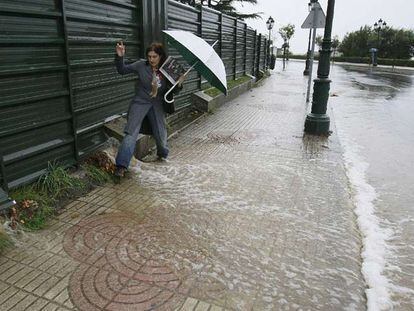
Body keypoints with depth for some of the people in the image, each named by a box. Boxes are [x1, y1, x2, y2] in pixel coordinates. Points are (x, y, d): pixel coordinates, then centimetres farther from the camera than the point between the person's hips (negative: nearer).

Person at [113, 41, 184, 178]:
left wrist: (179, 84, -17)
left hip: (157, 105, 2)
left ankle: (163, 154, 41)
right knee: (131, 132, -13)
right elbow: (122, 70, -5)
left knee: (160, 133, 8)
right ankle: (121, 165, -13)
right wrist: (120, 56, -22)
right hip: (140, 102, -2)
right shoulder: (142, 65, -7)